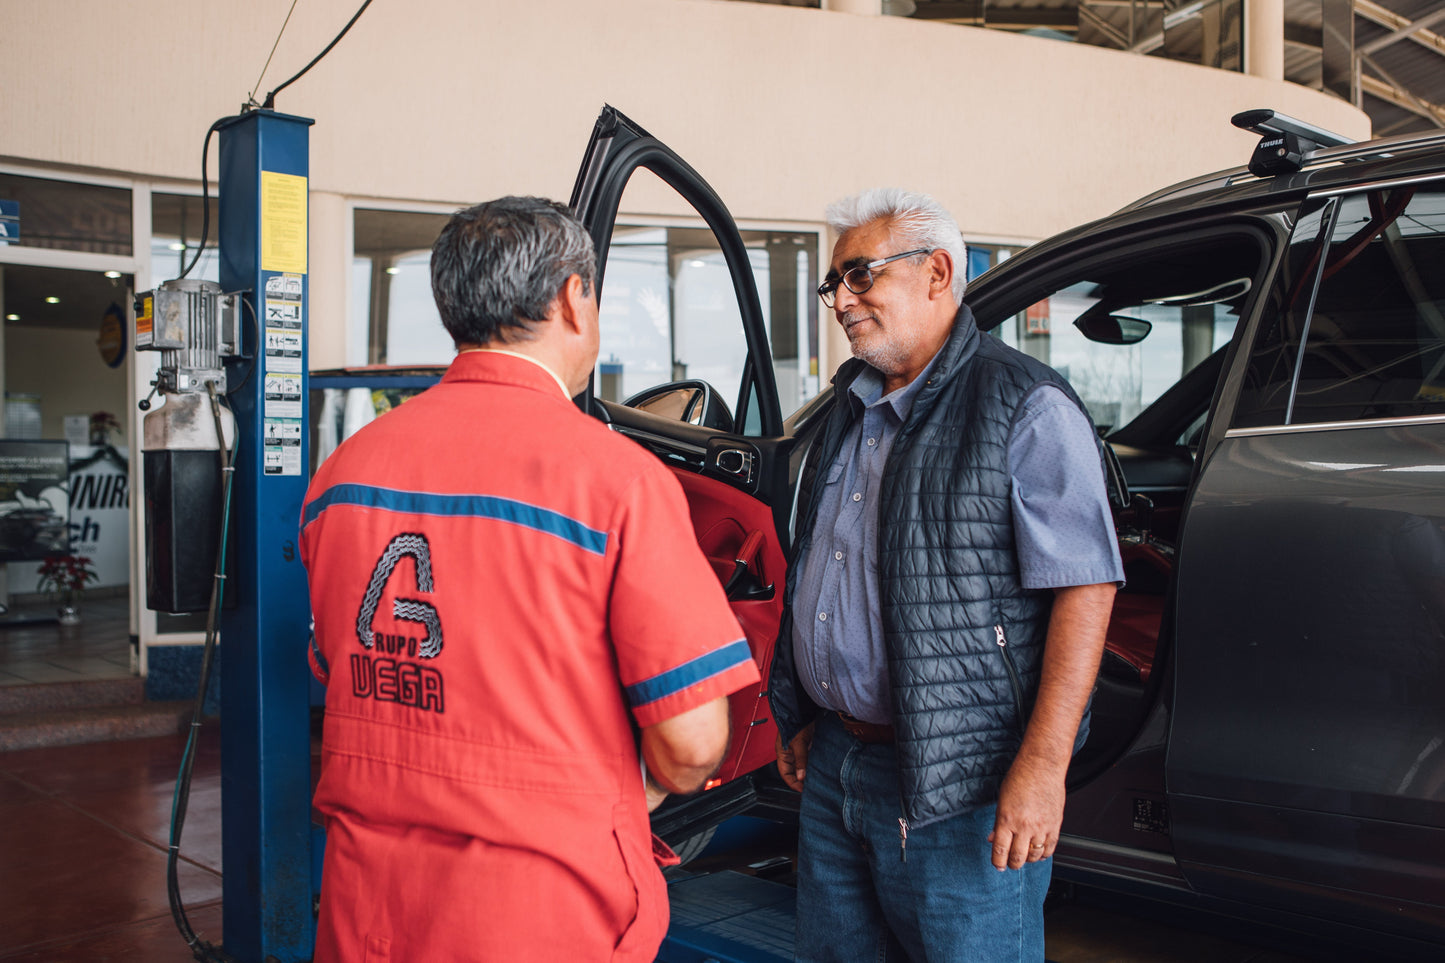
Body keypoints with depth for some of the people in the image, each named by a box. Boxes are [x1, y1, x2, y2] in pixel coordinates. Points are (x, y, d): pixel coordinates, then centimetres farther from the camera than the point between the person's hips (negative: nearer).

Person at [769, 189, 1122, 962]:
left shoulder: (1027, 410, -11)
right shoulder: (852, 411, 13)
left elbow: (1085, 588, -16)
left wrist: (1043, 763, -22)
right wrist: (803, 719, 19)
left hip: (959, 791, -7)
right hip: (833, 767, 8)